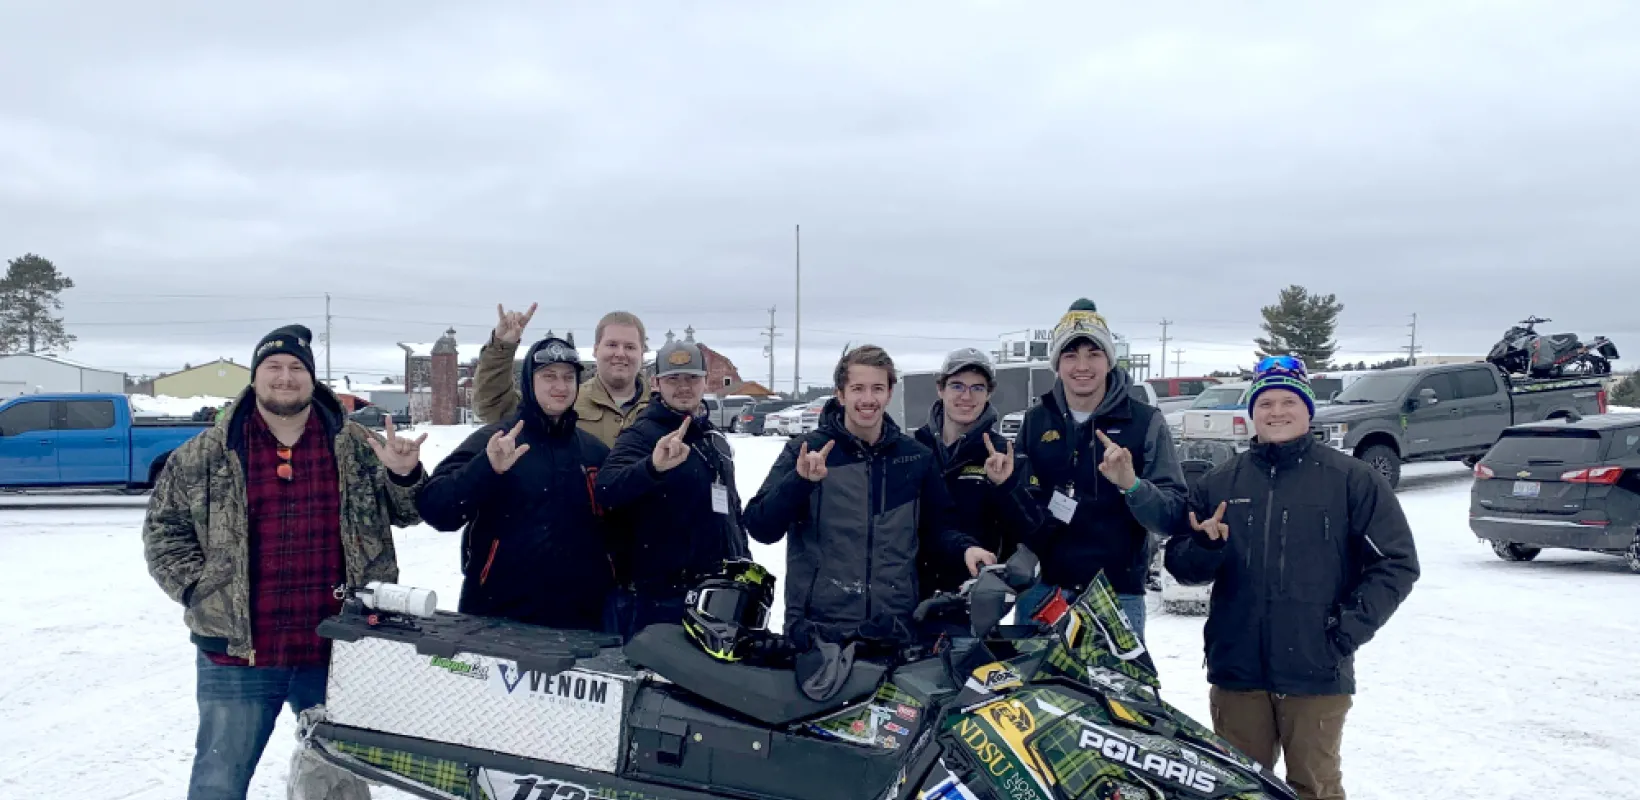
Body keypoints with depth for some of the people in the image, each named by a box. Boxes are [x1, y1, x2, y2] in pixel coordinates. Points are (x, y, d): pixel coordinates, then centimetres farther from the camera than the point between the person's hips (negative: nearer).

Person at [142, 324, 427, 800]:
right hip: (237, 653, -1)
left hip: (336, 651, 1)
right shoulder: (207, 454, 0)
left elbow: (405, 511, 8)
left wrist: (404, 476, -13)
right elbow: (163, 528, 7)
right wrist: (199, 588, -4)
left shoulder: (356, 446, 2)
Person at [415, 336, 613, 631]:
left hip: (579, 620, 3)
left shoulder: (594, 449, 6)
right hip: (498, 617, -3)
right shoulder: (492, 441, -5)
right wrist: (487, 468, -29)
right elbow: (436, 511, -14)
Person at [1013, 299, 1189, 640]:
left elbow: (1172, 518, -9)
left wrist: (1131, 484, -27)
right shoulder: (1035, 421, 7)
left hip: (1118, 596, -2)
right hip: (1041, 591, 3)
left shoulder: (1145, 421, -2)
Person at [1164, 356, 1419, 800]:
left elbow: (1396, 563, 1)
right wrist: (1204, 548, -12)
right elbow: (1179, 563, 10)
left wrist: (1350, 626, -8)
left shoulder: (1353, 479, 2)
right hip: (1235, 669, 3)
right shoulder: (1219, 484, 10)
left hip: (1318, 672, -2)